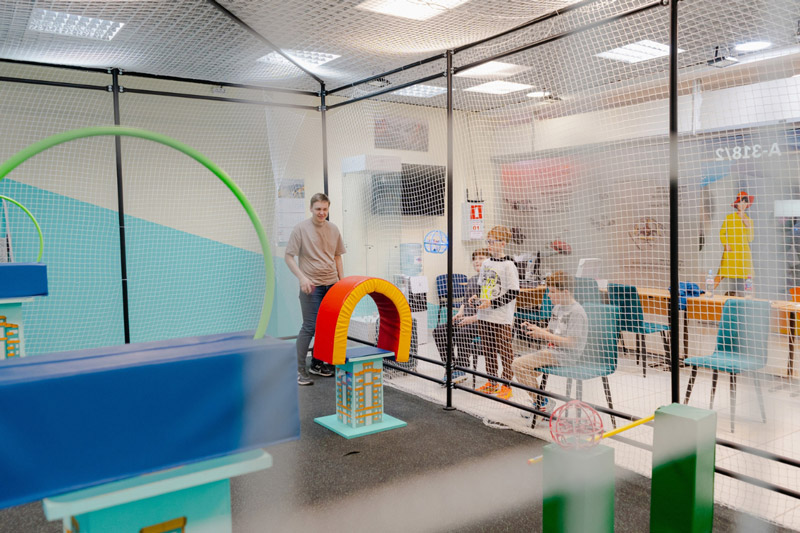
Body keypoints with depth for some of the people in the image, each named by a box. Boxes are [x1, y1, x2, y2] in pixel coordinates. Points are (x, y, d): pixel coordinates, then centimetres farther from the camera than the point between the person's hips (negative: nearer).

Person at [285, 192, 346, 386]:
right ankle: (299, 370, 0)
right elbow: (289, 257, -5)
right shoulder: (301, 229, -5)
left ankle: (317, 363, 25)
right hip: (312, 285, -5)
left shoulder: (333, 229, 10)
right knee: (310, 326, -8)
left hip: (332, 284, 6)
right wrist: (302, 277, -15)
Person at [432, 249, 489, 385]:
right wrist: (460, 313, 8)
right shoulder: (471, 280, 20)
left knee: (461, 333, -33)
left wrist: (473, 318, -21)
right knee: (439, 330, -8)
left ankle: (460, 371, -19)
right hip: (466, 320, 8)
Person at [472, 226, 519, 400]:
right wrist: (477, 297, 2)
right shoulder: (486, 263, 10)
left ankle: (506, 387, 13)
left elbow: (513, 293, -14)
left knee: (504, 352, 2)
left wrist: (492, 303, -19)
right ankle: (491, 383, 27)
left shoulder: (508, 265, -11)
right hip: (484, 316, 7)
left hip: (502, 318, -7)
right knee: (488, 350, 14)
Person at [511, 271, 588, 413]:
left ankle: (542, 403, -6)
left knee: (519, 364, -19)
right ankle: (538, 402, 12)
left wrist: (543, 334, -19)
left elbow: (571, 343, -21)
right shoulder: (557, 308, 13)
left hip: (566, 355, -10)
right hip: (551, 351, 10)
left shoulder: (576, 312, -16)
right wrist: (535, 329, 0)